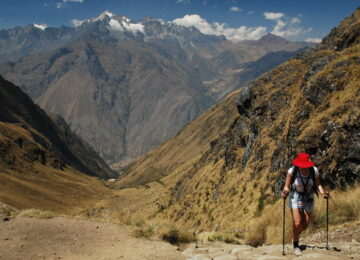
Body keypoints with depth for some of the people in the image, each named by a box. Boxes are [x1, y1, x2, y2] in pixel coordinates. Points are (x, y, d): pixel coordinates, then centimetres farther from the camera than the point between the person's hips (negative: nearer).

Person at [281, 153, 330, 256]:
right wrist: (285, 192, -34)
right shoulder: (292, 171, -20)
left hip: (308, 199, 2)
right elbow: (287, 186, -13)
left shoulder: (314, 171, -15)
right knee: (297, 223, -12)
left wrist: (323, 193, -20)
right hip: (295, 197, -2)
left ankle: (296, 234, 43)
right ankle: (296, 246, 12)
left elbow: (317, 184, -3)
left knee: (305, 225, 7)